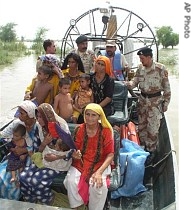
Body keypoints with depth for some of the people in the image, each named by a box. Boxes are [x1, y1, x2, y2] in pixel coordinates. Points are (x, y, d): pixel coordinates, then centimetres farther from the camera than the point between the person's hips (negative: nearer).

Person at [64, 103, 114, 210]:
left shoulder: (106, 131, -9)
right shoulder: (79, 129, -3)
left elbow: (110, 155, -10)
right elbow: (74, 150, 2)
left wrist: (99, 172, -23)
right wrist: (75, 155, -23)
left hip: (100, 164, -1)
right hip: (80, 163, 2)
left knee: (98, 184, -28)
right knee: (71, 181, -24)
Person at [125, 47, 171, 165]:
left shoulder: (161, 68, -14)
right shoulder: (140, 68, 1)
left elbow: (166, 87, -8)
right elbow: (135, 81, 5)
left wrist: (166, 103, -6)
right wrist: (130, 84, -18)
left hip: (155, 101, -5)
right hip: (143, 99, 5)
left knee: (153, 128, 0)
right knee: (141, 125, 14)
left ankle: (151, 151, 17)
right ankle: (143, 147, 32)